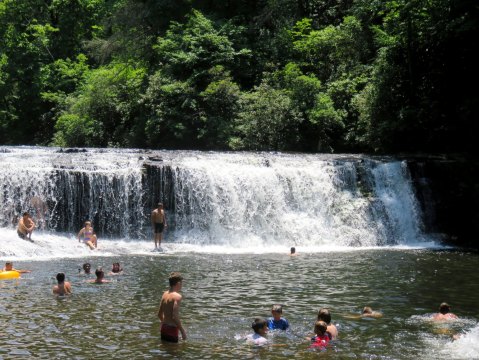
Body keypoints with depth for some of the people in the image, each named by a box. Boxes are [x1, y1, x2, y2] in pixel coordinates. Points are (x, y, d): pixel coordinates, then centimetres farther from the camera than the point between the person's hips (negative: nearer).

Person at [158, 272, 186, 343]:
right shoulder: (177, 296, -17)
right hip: (172, 329, -8)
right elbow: (175, 317, -23)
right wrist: (182, 331, -16)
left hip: (164, 328, 8)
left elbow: (159, 314, 15)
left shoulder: (165, 294, 8)